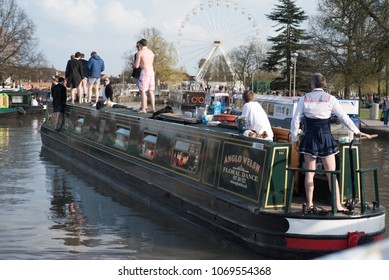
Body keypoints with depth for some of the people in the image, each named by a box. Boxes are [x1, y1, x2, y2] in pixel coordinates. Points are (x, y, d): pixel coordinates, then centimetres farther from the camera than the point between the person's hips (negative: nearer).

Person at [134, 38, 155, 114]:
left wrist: (137, 64, 16)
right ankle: (153, 108, 12)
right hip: (152, 71, 7)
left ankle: (143, 109, -11)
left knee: (143, 91, -6)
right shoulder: (151, 52, 14)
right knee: (151, 91, 12)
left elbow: (136, 66, -7)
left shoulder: (139, 53, -6)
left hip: (144, 71, -7)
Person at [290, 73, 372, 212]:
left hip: (309, 139, 1)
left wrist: (295, 139, 11)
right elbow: (344, 117, -3)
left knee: (309, 173, 10)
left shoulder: (304, 99, -1)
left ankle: (309, 205, 11)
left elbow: (295, 120, 0)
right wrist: (357, 132, 7)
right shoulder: (330, 99, -5)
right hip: (326, 139, -1)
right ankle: (338, 205, 4)